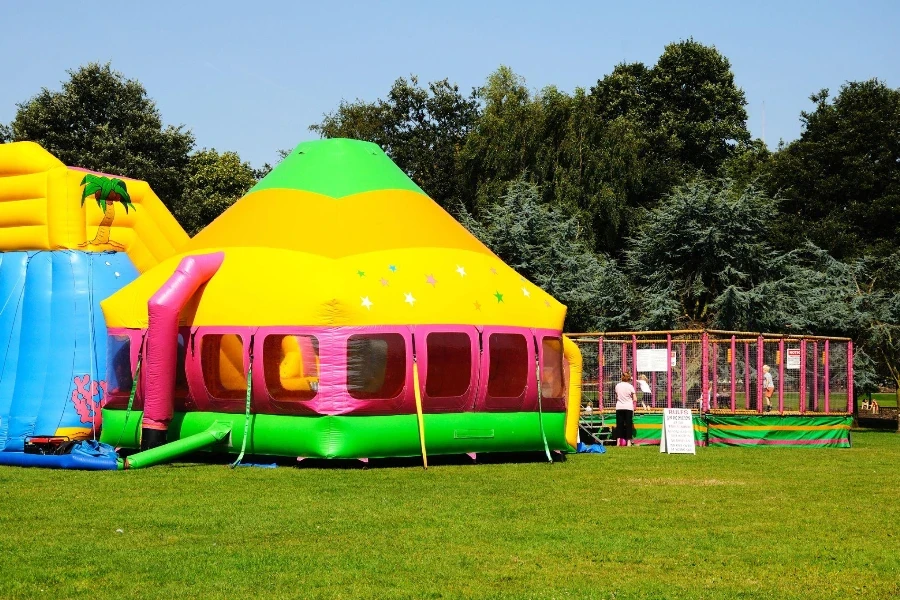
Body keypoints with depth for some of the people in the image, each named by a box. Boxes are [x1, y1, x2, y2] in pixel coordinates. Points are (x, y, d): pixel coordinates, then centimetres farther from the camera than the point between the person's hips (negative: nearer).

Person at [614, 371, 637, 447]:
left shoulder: (617, 386, 3)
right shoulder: (630, 386, -5)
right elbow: (635, 399, -6)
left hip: (619, 407, 2)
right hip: (628, 407, -2)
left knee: (619, 424, 6)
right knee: (628, 424, 1)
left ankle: (618, 441, 3)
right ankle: (628, 441, -2)